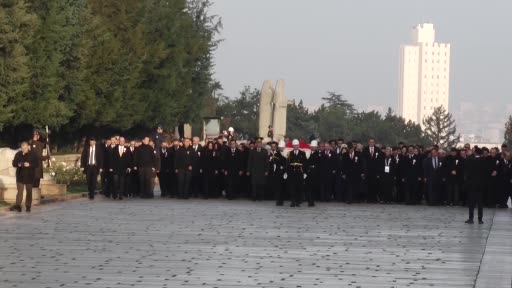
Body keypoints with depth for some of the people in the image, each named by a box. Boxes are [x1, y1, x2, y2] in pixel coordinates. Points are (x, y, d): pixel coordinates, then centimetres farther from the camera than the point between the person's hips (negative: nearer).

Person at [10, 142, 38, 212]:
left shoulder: (33, 155, -3)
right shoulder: (18, 154, 4)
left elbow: (37, 164, -5)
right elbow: (14, 163, 6)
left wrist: (29, 165, -21)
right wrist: (18, 164, -16)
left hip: (29, 176, -1)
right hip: (20, 176, 1)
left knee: (29, 192, 7)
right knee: (19, 191, -8)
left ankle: (28, 206, 15)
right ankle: (18, 206, -15)